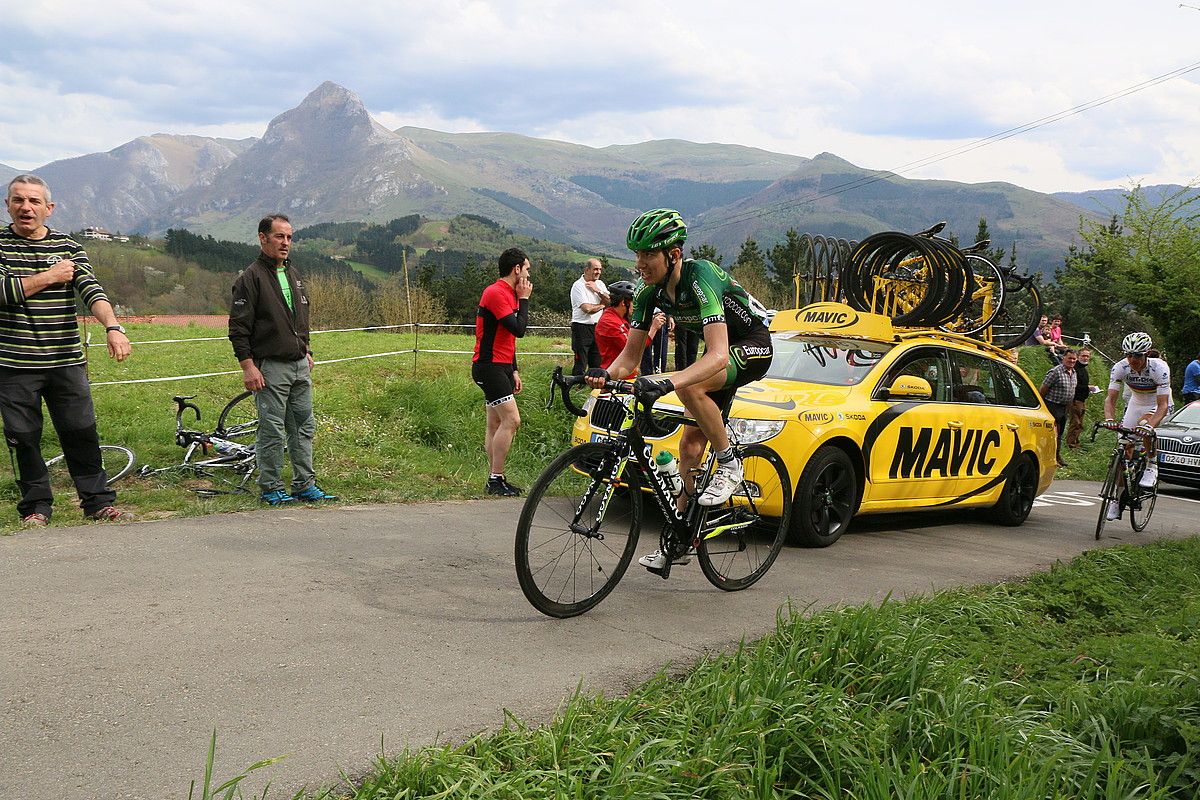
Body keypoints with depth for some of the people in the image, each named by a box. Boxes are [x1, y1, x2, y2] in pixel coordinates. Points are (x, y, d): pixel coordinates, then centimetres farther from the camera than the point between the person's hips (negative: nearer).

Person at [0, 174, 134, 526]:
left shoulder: (68, 248, 6)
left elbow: (92, 291, -8)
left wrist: (113, 327, -25)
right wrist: (50, 276, -9)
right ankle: (36, 506, 18)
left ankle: (98, 501, 11)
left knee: (82, 432, 2)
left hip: (67, 361, 1)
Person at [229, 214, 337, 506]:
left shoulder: (293, 275, 16)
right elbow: (238, 327, -12)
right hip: (270, 367, -7)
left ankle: (305, 485, 17)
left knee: (304, 427, 10)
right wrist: (248, 366, -17)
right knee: (272, 431, -2)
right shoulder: (251, 278, -9)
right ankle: (270, 488, 8)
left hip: (300, 367, 8)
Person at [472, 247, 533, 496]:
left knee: (496, 424, 10)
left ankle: (494, 480, 13)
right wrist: (524, 299, -9)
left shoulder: (509, 294, 17)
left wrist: (514, 371, 19)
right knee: (511, 420, -15)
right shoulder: (496, 293, -15)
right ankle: (496, 479, -10)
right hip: (489, 366, -10)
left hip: (501, 367, 10)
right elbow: (518, 329, -21)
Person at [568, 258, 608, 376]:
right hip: (582, 328, -7)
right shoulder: (578, 286, -9)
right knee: (581, 363, -6)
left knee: (597, 363, 10)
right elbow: (587, 308, -19)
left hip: (597, 327, 7)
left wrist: (598, 291, -8)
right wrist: (602, 305, -1)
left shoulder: (600, 284, 13)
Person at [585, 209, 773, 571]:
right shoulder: (650, 291, -10)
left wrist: (667, 383, -56)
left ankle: (729, 464, -14)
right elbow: (630, 355, -7)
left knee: (689, 387, -35)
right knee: (690, 445, 3)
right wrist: (606, 374, -30)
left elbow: (717, 354, -43)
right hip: (721, 349, 8)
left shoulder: (701, 278, -32)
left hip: (754, 345, -8)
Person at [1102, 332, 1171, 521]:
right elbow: (1110, 398, -25)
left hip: (1157, 405, -3)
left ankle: (1152, 467, -14)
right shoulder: (1120, 367, -22)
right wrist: (1110, 419, -45)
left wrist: (1151, 425, -52)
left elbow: (1163, 405, -35)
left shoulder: (1159, 368, -30)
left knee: (1144, 426, -36)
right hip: (1136, 404, 4)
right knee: (1125, 449, -4)